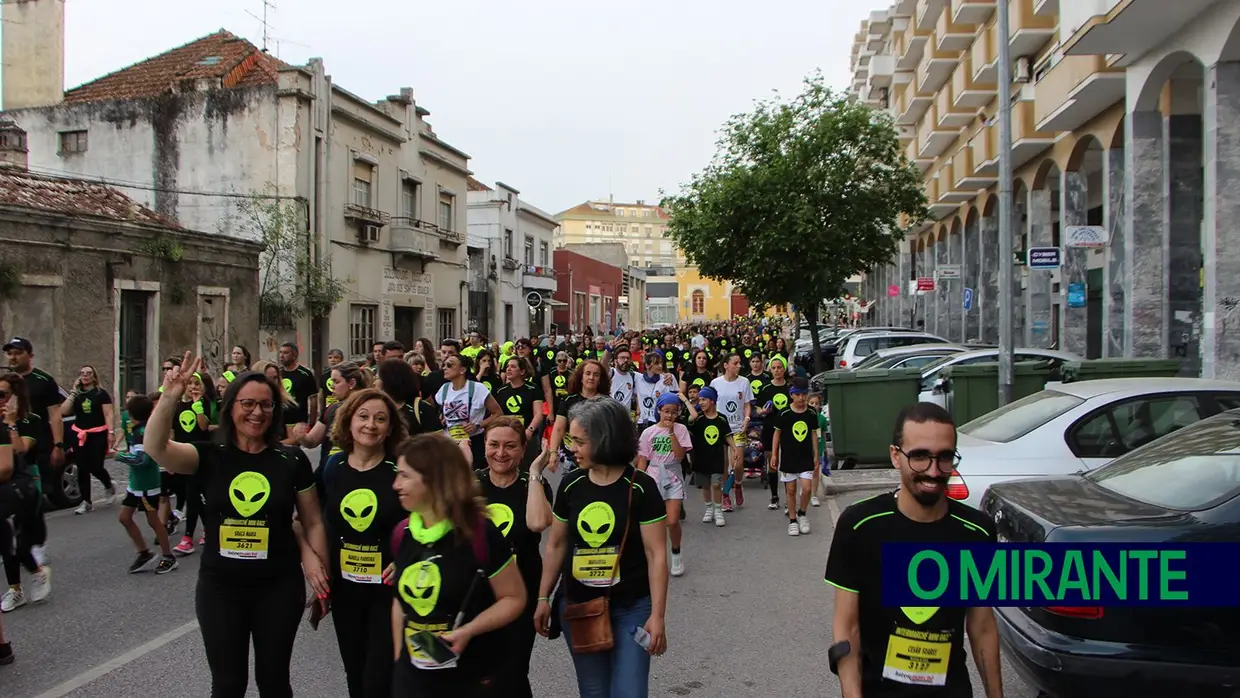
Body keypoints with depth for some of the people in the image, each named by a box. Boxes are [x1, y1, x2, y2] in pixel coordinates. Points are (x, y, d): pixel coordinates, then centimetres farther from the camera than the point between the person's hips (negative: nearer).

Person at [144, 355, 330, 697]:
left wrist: (319, 569, -6)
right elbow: (156, 448, -21)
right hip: (219, 586, 1)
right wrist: (170, 398, -35)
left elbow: (313, 522, 2)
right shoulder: (209, 455, -4)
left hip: (279, 586, 0)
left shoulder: (292, 460, -4)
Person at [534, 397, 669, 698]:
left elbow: (656, 554, -12)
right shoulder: (570, 485, -2)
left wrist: (657, 615, -15)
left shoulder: (641, 488, -13)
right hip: (577, 606, 4)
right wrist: (543, 597, 8)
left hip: (631, 609, -3)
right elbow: (556, 545, 8)